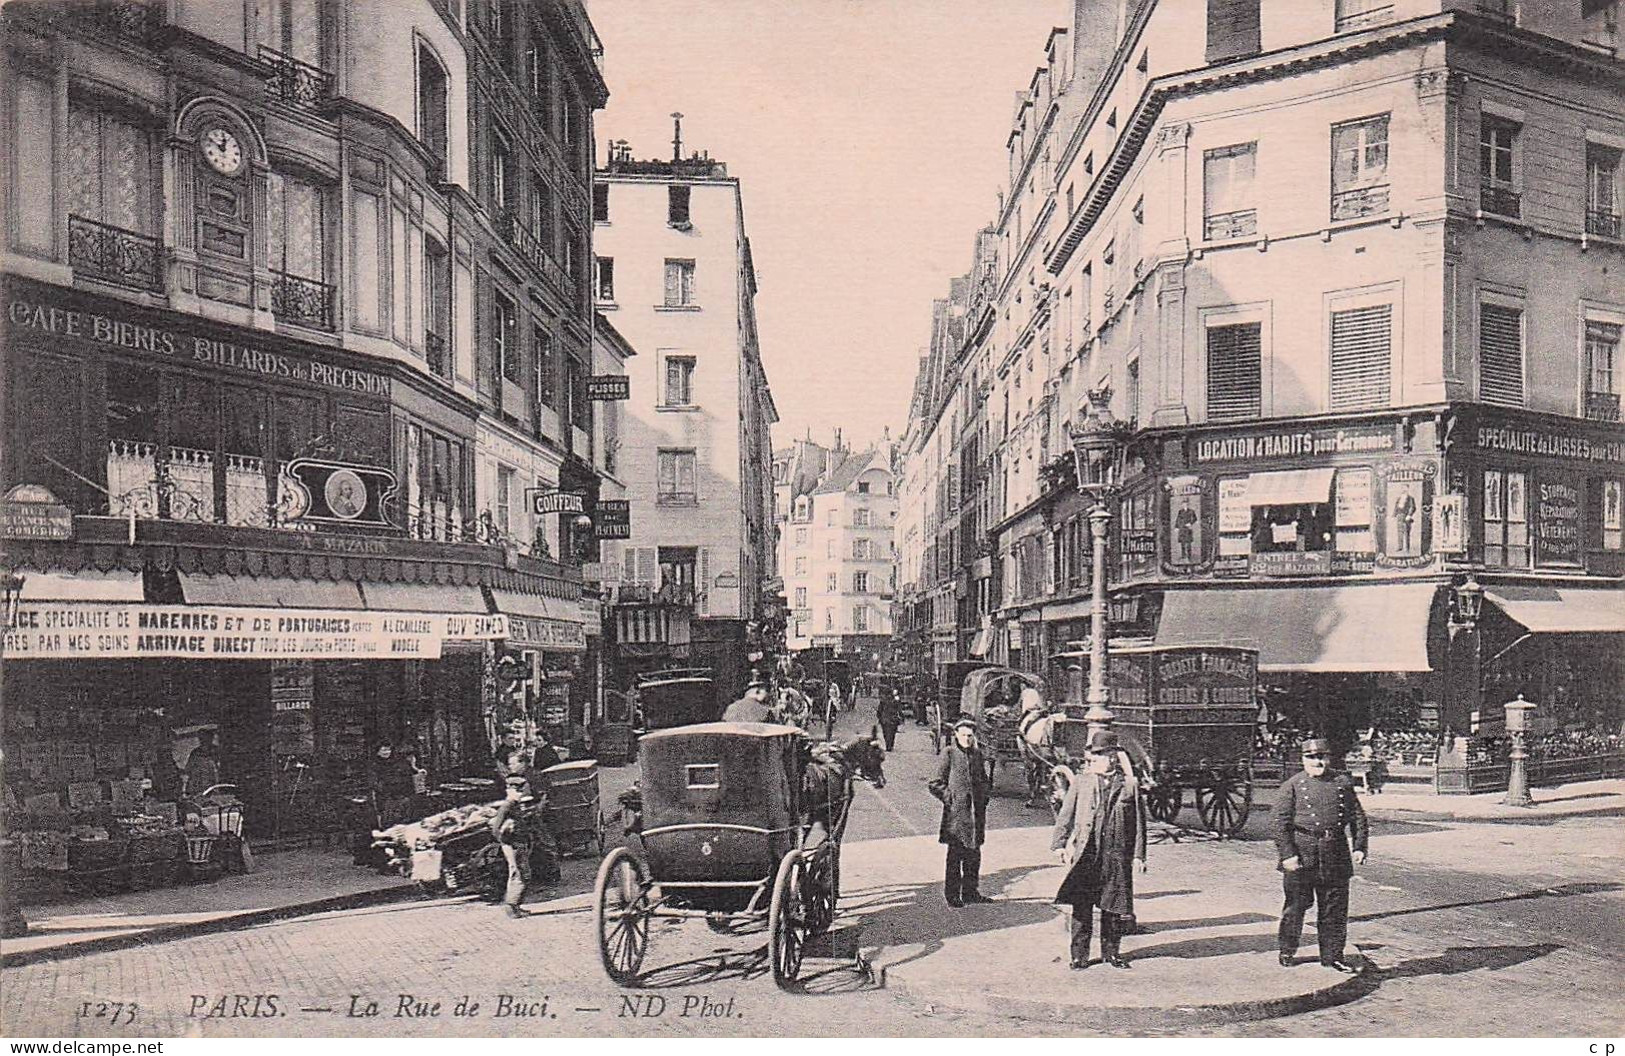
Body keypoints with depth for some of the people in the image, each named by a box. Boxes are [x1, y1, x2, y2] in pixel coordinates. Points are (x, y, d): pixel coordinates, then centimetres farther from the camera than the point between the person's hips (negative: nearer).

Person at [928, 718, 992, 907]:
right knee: (955, 854, -1)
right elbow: (935, 784, -4)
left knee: (974, 854, 11)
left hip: (976, 812, 5)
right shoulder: (949, 754, -5)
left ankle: (971, 892, 23)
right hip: (956, 813, -5)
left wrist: (984, 794, 8)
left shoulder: (977, 754, 11)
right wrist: (950, 797, -11)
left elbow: (984, 781, 23)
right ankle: (952, 895, 8)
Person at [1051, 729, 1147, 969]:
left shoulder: (1130, 785, 5)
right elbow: (1066, 814, 6)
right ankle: (1079, 955, 9)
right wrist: (1060, 843, -2)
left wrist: (1140, 854, 5)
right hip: (1086, 853, 0)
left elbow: (1139, 822, 7)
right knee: (1082, 906, 0)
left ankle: (1111, 952, 24)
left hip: (1117, 855, 0)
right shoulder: (1081, 782, 6)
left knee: (1115, 906, 7)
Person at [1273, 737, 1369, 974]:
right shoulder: (1292, 785, -2)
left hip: (1335, 856, 3)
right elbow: (1279, 822, -6)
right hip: (1301, 854, -3)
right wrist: (1287, 854, -13)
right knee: (1295, 906, 6)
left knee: (1335, 909, 8)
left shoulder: (1343, 783, 10)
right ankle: (1287, 952, 22)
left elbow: (1358, 817, 12)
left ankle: (1332, 956, 19)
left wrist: (1359, 847, 0)